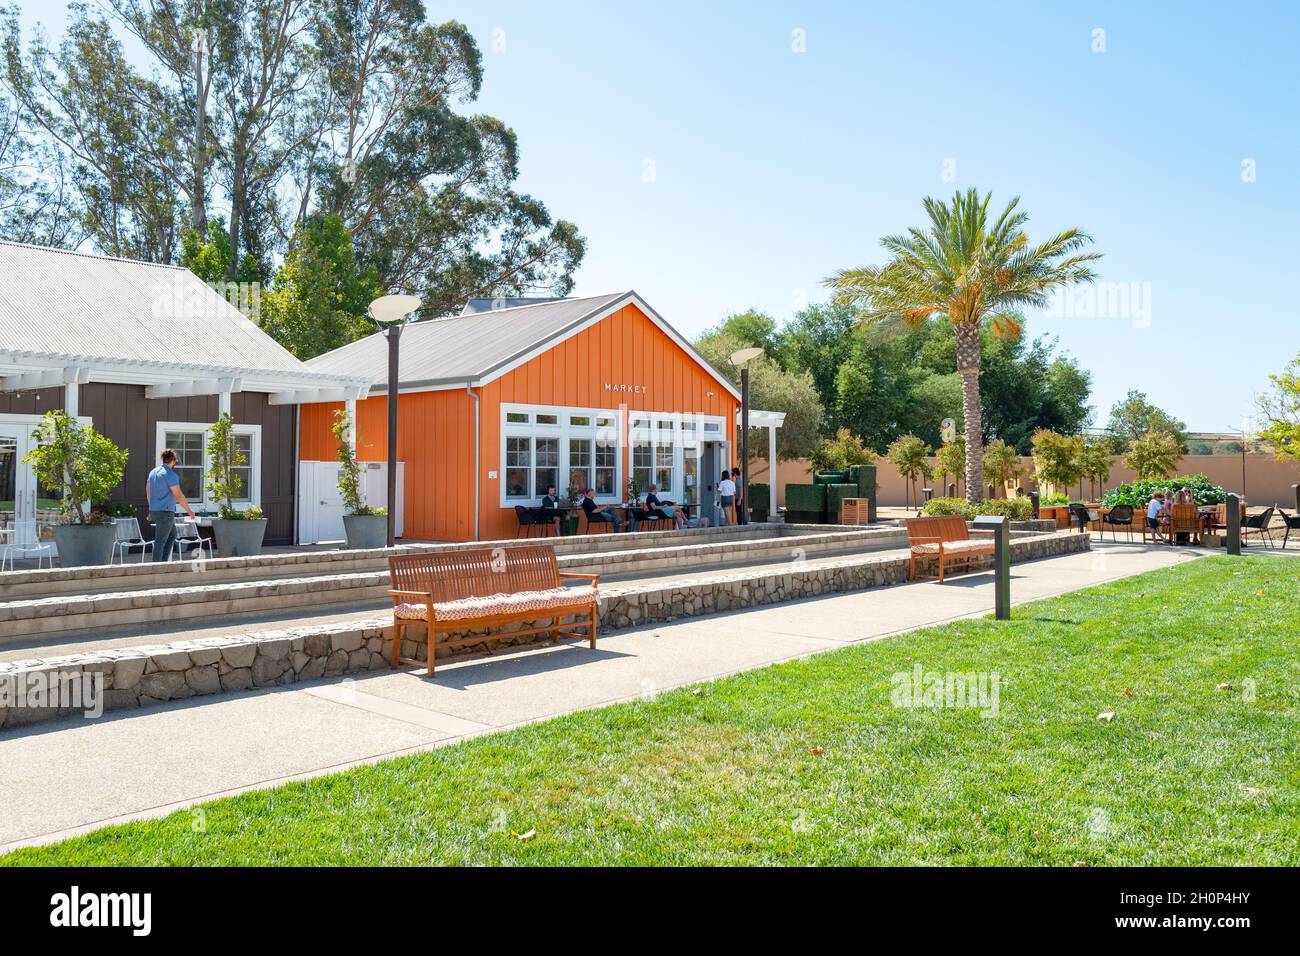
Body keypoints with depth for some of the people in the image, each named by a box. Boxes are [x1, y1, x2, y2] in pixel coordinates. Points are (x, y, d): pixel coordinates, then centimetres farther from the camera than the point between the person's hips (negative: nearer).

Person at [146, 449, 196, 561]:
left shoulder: (153, 472, 11)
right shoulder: (170, 475, -15)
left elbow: (148, 491, 20)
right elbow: (178, 496, -16)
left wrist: (151, 509, 30)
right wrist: (189, 510, -6)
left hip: (154, 511, 9)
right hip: (165, 512, -9)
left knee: (172, 535, 19)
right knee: (160, 541, -4)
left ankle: (163, 561, 17)